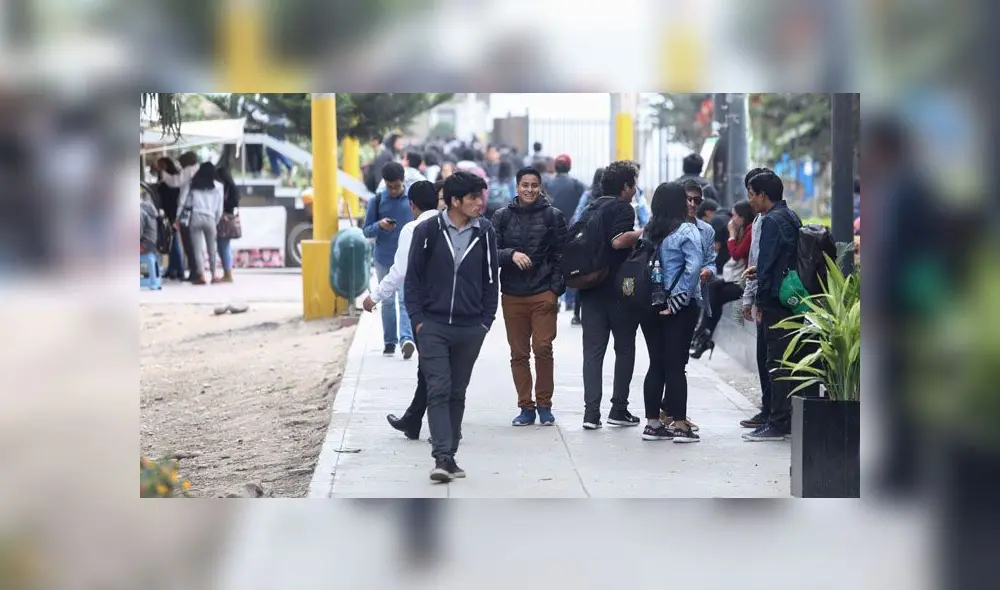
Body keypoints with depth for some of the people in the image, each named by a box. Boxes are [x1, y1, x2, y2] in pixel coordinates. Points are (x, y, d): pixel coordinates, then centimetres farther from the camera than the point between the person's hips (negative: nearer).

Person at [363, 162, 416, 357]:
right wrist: (380, 225, -19)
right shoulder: (377, 201, 1)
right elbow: (366, 231, 2)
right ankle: (390, 341, 17)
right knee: (387, 302, 9)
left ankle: (406, 338, -27)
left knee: (405, 300, -15)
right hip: (383, 259, 2)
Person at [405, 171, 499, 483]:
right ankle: (442, 457, -12)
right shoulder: (428, 230, -6)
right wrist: (418, 320, -3)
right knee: (438, 390, -8)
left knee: (457, 393, 9)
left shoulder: (485, 232, 1)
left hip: (470, 329, 2)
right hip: (433, 326, -2)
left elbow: (491, 280, 8)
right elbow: (413, 278, 0)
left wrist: (486, 321, 3)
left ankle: (449, 455, 16)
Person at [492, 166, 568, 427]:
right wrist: (512, 254, -16)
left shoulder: (553, 216, 4)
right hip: (512, 295, 2)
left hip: (543, 294, -2)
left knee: (543, 349, -8)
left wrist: (556, 289, -4)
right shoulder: (502, 217, 8)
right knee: (519, 353, 4)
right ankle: (526, 407, 12)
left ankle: (544, 404, 5)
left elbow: (560, 255, 3)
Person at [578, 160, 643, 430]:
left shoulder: (590, 210, 16)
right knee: (625, 348, 7)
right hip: (619, 289, -6)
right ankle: (619, 409, 6)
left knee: (593, 351, 2)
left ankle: (591, 412, -6)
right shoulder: (622, 208, -7)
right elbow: (618, 240, -22)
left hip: (591, 289, 6)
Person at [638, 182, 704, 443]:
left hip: (651, 305, 6)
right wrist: (678, 299, -15)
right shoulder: (686, 231, -11)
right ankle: (679, 424, 1)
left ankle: (653, 423, 12)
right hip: (679, 308, -5)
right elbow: (693, 267, -21)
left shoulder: (648, 232, 8)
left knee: (656, 364, 10)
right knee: (676, 365, -2)